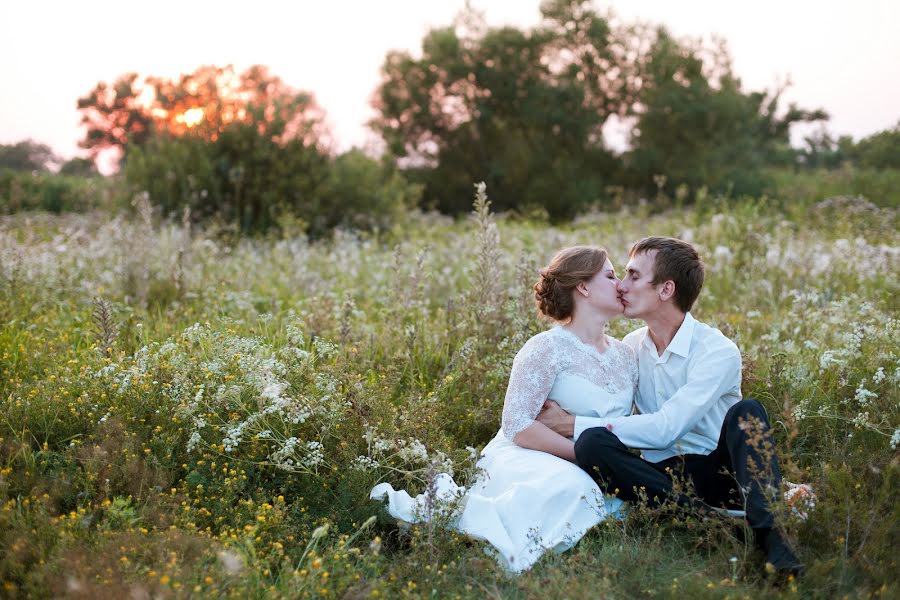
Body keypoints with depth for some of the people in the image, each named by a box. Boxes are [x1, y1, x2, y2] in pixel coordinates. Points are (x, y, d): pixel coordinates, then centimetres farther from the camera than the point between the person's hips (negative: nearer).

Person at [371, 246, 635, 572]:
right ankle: (452, 505, -20)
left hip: (582, 472, 8)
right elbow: (517, 427, -15)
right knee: (567, 487, -40)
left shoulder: (625, 355, 13)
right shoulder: (547, 349, -9)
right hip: (523, 459, -8)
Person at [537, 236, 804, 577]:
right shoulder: (631, 347, 9)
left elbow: (665, 428, -21)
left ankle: (769, 534, -42)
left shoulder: (718, 351, -12)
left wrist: (574, 425, -19)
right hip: (661, 475, 4)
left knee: (746, 412, -32)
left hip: (720, 471, -4)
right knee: (592, 442, -26)